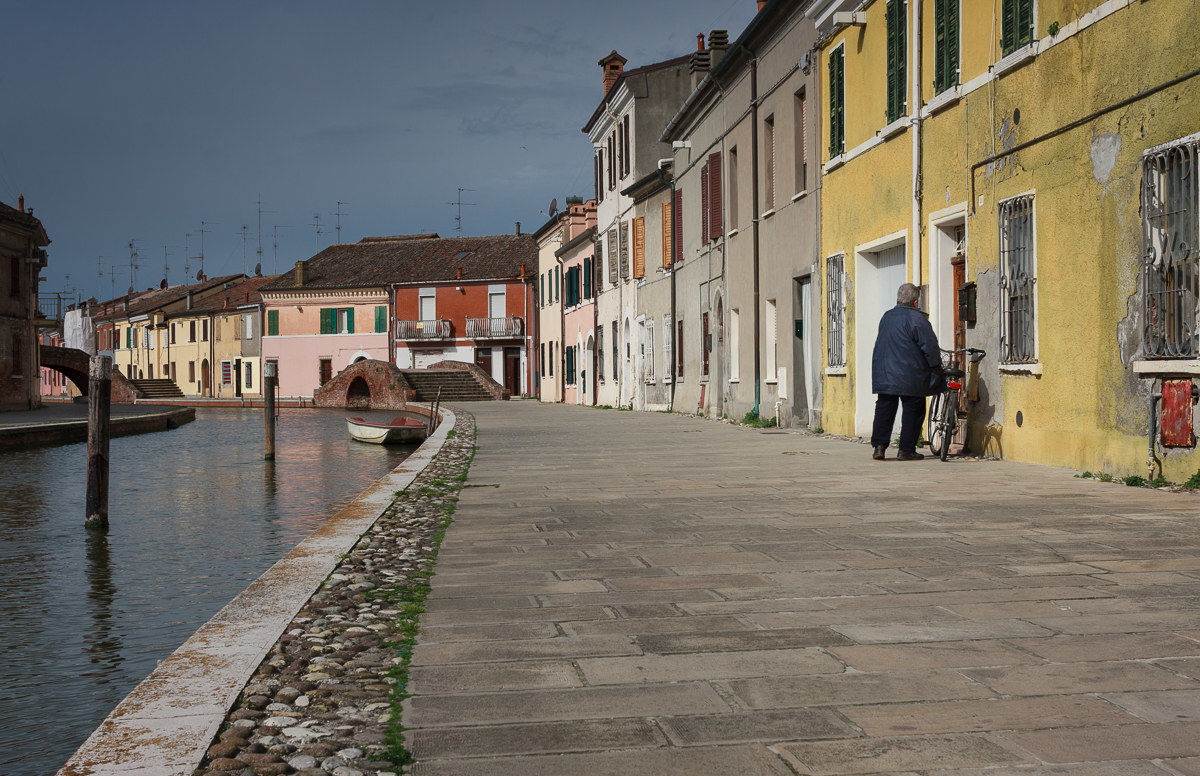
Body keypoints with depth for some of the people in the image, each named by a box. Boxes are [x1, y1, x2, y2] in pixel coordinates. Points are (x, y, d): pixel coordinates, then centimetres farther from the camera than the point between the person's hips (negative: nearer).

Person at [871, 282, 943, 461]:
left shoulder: (886, 317, 12)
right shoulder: (917, 319, -10)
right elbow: (930, 347, -12)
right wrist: (937, 368, -2)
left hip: (883, 374, 6)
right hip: (910, 377, -6)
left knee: (884, 409, 11)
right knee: (913, 411, 3)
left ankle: (878, 446, 5)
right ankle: (906, 449, 3)